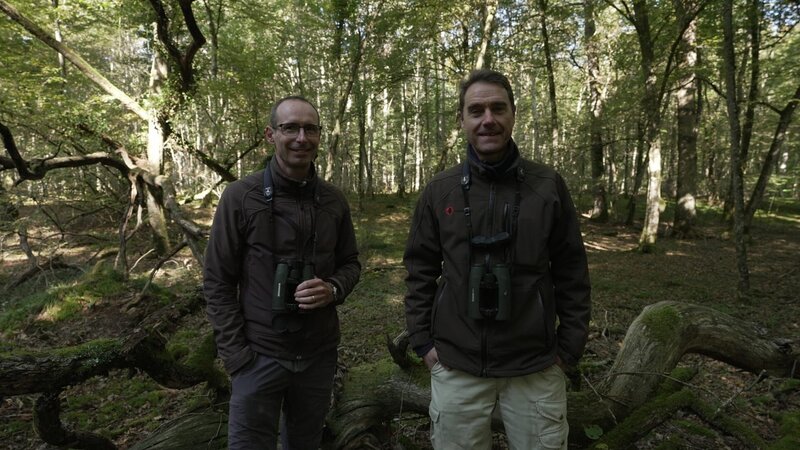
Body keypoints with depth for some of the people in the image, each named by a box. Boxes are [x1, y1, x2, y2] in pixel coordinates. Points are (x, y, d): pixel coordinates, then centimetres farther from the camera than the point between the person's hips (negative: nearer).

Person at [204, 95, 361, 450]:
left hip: (319, 354, 4)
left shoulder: (334, 201, 0)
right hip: (260, 356, -3)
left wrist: (333, 290, -13)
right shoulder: (240, 197, -10)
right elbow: (217, 282, -8)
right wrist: (237, 355, -12)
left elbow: (350, 264, 9)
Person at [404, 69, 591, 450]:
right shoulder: (439, 191, -1)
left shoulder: (548, 186, -3)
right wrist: (423, 342, 0)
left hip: (536, 368, 0)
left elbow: (571, 273, 1)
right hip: (456, 367, 1)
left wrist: (570, 347, 0)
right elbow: (420, 271, 4)